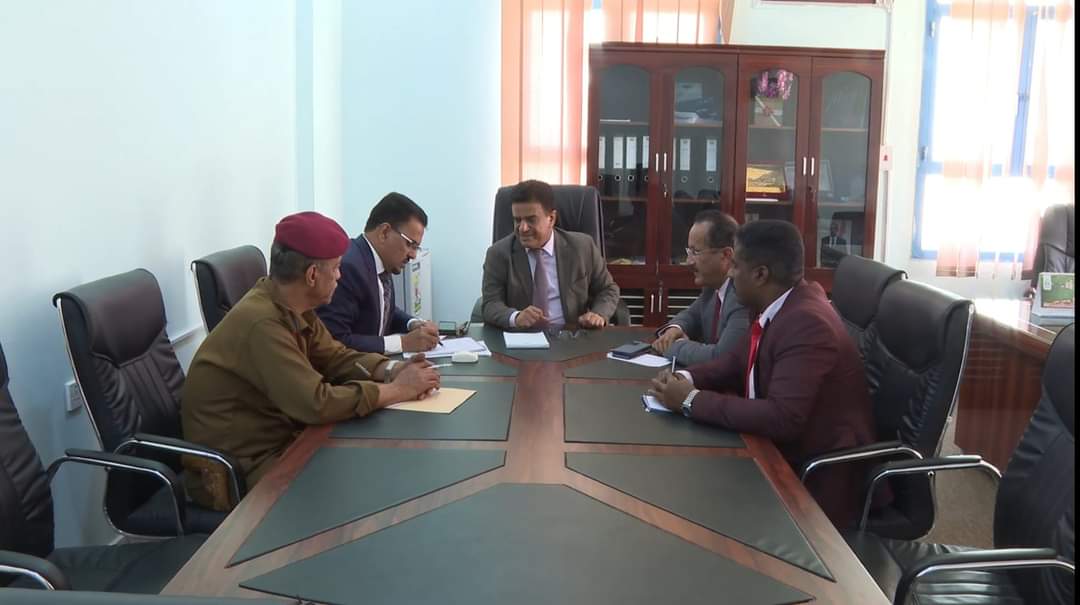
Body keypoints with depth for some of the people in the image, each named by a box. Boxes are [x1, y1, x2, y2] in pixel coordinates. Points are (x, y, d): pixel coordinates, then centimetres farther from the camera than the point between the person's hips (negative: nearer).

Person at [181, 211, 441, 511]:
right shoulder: (261, 322, -28)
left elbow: (336, 357, 9)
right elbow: (318, 404, -31)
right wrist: (396, 390, -21)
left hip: (278, 440, 9)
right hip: (238, 469, -8)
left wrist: (392, 370, -10)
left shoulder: (294, 307, 1)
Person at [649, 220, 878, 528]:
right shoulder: (776, 304, 0)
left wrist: (692, 400, -26)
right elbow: (739, 361, 13)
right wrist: (686, 378, -6)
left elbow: (782, 418, -33)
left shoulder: (808, 323, -26)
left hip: (816, 475, -7)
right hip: (780, 448, 8)